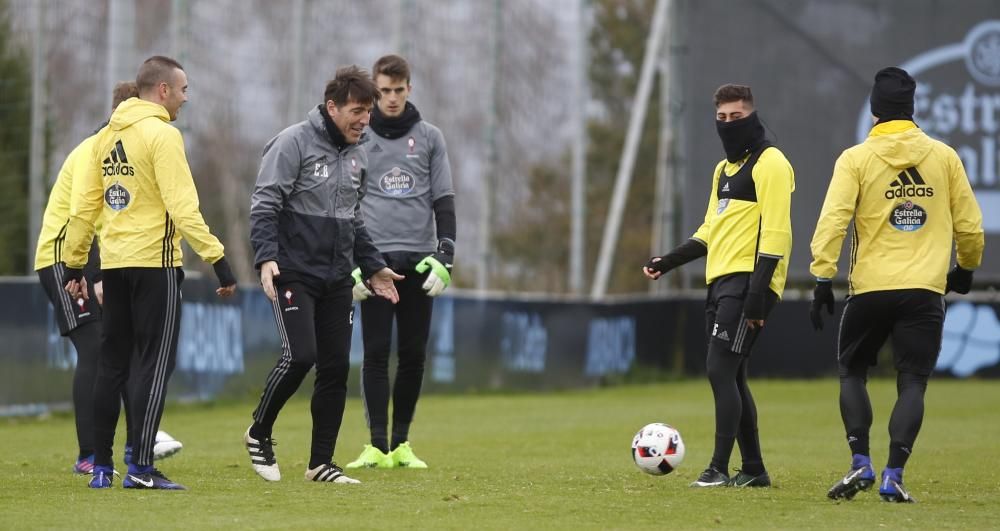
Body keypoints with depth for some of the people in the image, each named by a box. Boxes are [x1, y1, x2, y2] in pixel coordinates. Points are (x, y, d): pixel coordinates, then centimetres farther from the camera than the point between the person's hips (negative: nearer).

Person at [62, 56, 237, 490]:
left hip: (114, 263, 7)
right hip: (154, 260, -7)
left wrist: (74, 264, 19)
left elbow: (83, 206, 14)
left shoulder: (107, 136, 12)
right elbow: (182, 206, -18)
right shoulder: (161, 134, -10)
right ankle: (141, 468, -9)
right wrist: (217, 259, -18)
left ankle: (101, 467, 13)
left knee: (112, 364, 12)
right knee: (154, 364, -4)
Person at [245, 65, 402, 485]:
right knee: (300, 355, -17)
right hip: (294, 273, -7)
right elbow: (264, 205, -12)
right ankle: (260, 433, 6)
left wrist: (372, 267, 21)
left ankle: (321, 463, 10)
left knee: (336, 367, 2)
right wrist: (266, 258, -23)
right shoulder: (294, 143, -9)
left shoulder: (356, 155, 14)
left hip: (337, 278, 7)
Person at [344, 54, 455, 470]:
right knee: (376, 353, -7)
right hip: (375, 256, -2)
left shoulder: (429, 138, 9)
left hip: (418, 260, 2)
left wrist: (444, 256, -3)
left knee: (413, 355, 1)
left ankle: (401, 444, 8)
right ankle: (377, 446, -6)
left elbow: (444, 201, 9)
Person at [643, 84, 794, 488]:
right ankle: (753, 470, 14)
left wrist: (757, 293, -22)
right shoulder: (724, 168, 21)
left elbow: (775, 232, -15)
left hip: (748, 282, -9)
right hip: (721, 280, 9)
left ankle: (719, 469, -15)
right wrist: (668, 262, 16)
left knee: (721, 370, -15)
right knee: (730, 377, 8)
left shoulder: (770, 164, -8)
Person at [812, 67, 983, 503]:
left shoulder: (856, 158, -1)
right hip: (925, 289, 1)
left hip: (870, 287, -1)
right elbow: (969, 224, 8)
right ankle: (893, 476, -8)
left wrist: (822, 279, -8)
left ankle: (860, 464, 1)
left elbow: (832, 221, -10)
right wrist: (966, 268, 25)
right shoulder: (944, 157, 4)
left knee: (852, 373, 16)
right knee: (912, 383, 5)